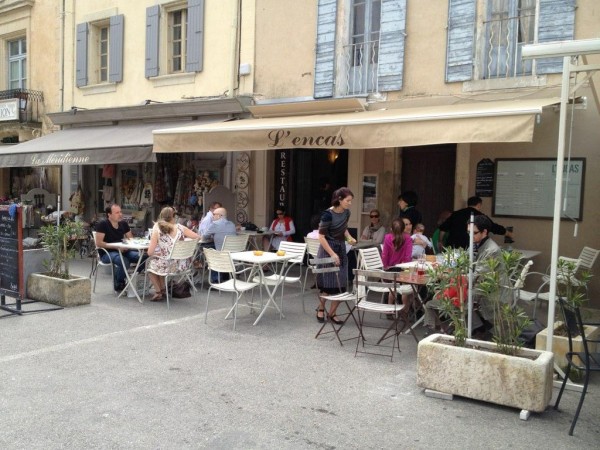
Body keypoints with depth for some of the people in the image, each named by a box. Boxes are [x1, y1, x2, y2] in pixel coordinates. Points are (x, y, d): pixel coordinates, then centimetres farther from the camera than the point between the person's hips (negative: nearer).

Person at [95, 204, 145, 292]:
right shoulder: (102, 224, -12)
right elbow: (98, 243, -17)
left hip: (122, 251, 6)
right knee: (124, 261, -36)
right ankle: (118, 284, -10)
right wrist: (115, 246, -24)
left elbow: (131, 239, 14)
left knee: (142, 257, -18)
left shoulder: (123, 223, 6)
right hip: (107, 253, -6)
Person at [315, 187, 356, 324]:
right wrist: (332, 254, -23)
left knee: (340, 285, 4)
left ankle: (332, 313, 19)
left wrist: (349, 238, 0)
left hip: (341, 249, 6)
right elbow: (321, 237, -18)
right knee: (327, 284, 0)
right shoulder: (328, 214, -20)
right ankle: (320, 309, 27)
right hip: (327, 250, -6)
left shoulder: (346, 213, 0)